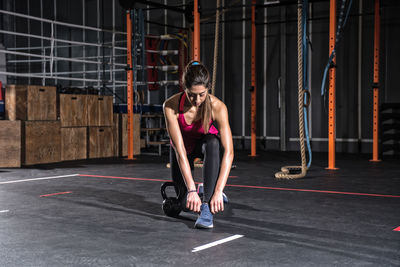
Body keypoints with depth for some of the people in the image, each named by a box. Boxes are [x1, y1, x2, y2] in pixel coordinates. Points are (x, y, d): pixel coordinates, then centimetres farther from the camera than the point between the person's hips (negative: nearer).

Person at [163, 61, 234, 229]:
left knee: (213, 144, -38)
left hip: (206, 143, 0)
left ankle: (207, 208, -34)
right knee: (187, 204, -6)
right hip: (183, 146, 1)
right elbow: (180, 150, -36)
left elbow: (228, 152, -37)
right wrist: (191, 190, -41)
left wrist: (218, 191, -45)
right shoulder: (171, 106, -33)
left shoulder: (217, 107, -33)